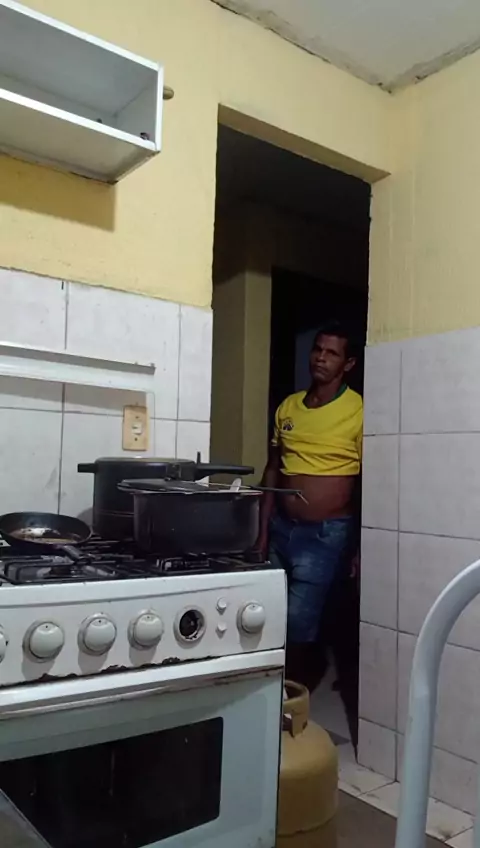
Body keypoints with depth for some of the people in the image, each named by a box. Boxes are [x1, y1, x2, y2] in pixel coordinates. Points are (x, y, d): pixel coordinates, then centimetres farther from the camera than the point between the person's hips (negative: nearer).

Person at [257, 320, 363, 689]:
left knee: (298, 626, -4)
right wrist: (263, 532, 10)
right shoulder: (288, 407, 8)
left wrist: (361, 548, -7)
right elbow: (272, 471, 12)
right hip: (282, 528, 5)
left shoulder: (359, 411, -10)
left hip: (326, 534, -5)